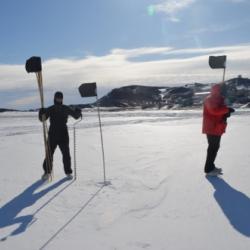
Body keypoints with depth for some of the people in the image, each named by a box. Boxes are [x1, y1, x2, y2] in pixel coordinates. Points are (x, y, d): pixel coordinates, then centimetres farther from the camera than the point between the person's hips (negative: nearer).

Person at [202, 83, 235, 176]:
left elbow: (220, 111, 19)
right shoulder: (210, 99, -16)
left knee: (215, 147, 15)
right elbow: (214, 110, -32)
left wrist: (226, 113, -2)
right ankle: (208, 169, -1)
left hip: (217, 128, 10)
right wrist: (227, 109, -26)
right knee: (213, 148, -8)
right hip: (211, 128, -10)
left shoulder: (219, 99, 17)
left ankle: (211, 166, 27)